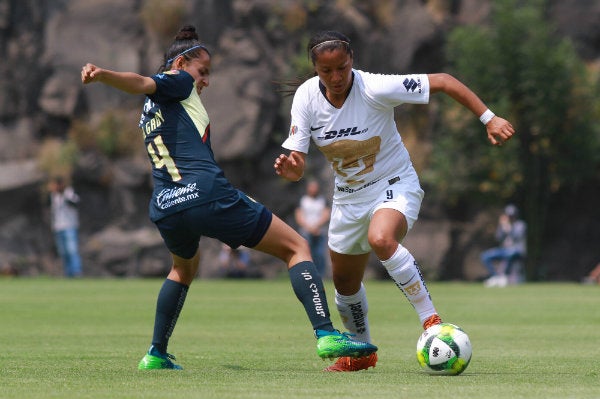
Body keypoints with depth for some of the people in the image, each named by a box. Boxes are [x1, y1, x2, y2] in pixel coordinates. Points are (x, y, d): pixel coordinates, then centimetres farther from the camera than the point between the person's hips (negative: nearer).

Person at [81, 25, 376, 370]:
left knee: (185, 267, 40)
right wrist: (102, 75, -34)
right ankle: (326, 335, -14)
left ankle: (156, 355, 34)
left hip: (164, 210, 8)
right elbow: (142, 83, -14)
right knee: (297, 247, 2)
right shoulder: (178, 82, 4)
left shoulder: (148, 114, 27)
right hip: (207, 195, -8)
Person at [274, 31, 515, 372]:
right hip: (348, 198, 5)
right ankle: (361, 352, 42)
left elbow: (443, 81, -21)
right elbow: (296, 169, -11)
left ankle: (431, 319, -25)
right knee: (345, 283, 15)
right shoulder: (306, 98, -13)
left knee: (381, 240, -37)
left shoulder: (375, 89, -26)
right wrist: (287, 168, -36)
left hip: (395, 186, -5)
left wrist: (489, 119, -26)